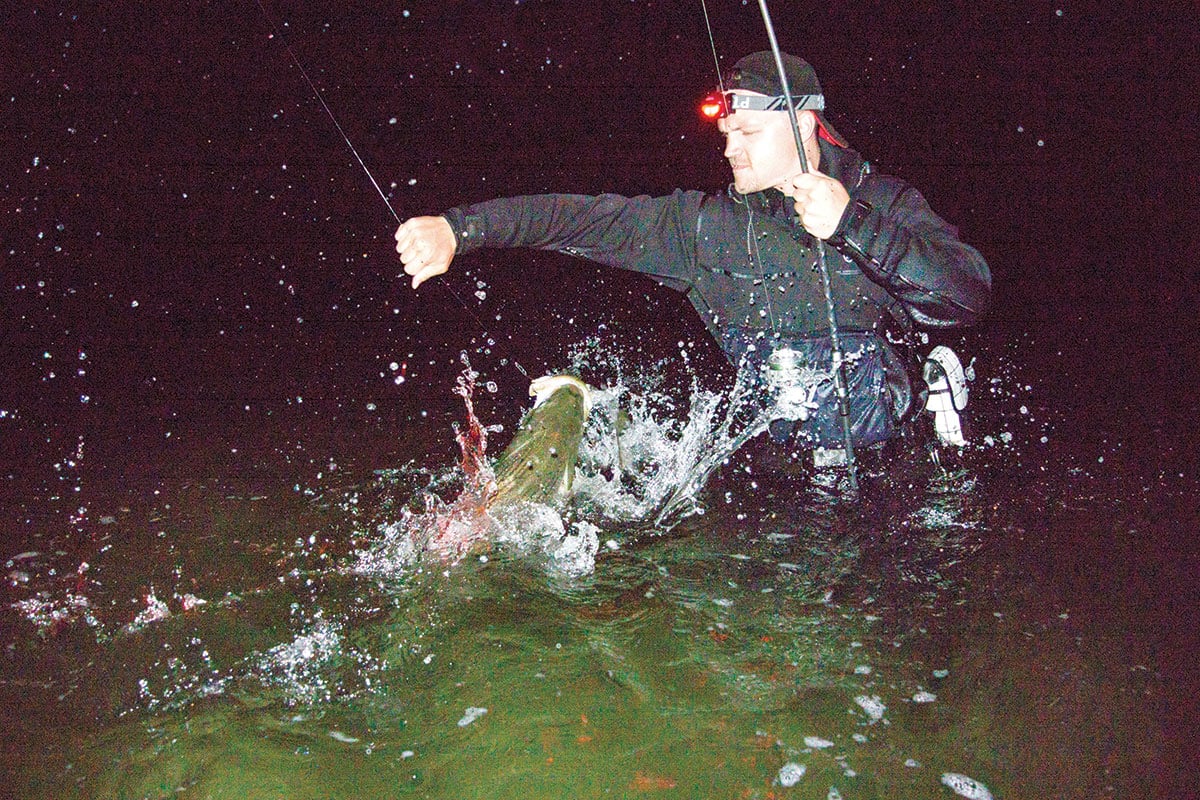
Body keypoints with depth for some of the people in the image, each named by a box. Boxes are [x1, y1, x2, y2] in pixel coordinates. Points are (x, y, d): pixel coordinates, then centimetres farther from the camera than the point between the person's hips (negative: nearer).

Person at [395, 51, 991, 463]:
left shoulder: (884, 203, -2)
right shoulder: (707, 222, 0)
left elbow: (969, 295, -15)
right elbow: (587, 217, -4)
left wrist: (851, 225, -25)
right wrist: (458, 228, -13)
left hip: (895, 452, -1)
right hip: (777, 457, 1)